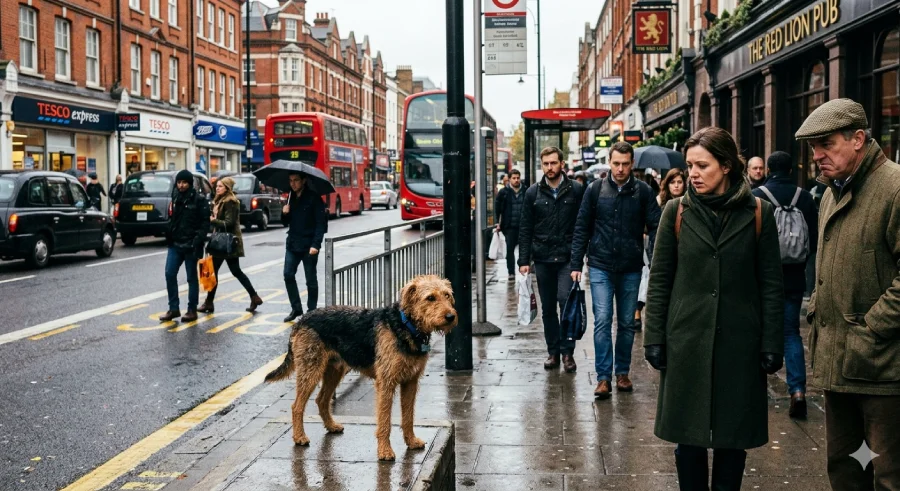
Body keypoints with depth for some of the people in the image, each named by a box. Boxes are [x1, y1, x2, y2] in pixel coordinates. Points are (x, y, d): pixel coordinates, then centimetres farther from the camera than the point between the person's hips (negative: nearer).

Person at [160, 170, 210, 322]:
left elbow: (205, 222, -11)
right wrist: (169, 234, 10)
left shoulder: (199, 200, -8)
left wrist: (198, 240, -20)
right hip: (175, 243, 6)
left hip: (190, 245, -6)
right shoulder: (176, 197, 11)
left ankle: (192, 310, 12)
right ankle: (173, 308, 9)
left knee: (191, 277, 3)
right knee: (169, 274, 0)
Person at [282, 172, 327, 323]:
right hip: (292, 244, 6)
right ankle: (296, 308, 12)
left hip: (308, 246, -6)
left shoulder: (314, 199, -8)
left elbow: (321, 223, -13)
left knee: (311, 280, 3)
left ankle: (312, 311, 13)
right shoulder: (291, 198, 11)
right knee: (288, 275, 0)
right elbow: (286, 223, 18)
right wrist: (284, 213, -5)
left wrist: (316, 245, -23)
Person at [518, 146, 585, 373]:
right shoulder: (533, 193, 6)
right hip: (542, 259, 3)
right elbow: (525, 229, 6)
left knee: (566, 300, -12)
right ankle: (553, 352, 19)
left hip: (567, 258, -2)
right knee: (547, 308, 9)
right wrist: (523, 260, 1)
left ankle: (567, 352, -1)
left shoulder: (576, 190, 0)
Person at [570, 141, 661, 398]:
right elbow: (581, 229, 4)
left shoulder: (643, 191, -1)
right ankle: (603, 377, -1)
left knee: (627, 323, 10)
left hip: (631, 268, 1)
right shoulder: (596, 190, 0)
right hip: (601, 267, -1)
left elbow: (655, 228, -2)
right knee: (602, 321, -6)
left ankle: (622, 372, 23)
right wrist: (576, 264, -1)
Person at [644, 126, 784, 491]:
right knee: (688, 437, 7)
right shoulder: (677, 211, 0)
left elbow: (771, 284, 0)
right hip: (687, 340, 0)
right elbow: (659, 280, 2)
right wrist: (654, 338, -2)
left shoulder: (757, 213, -1)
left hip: (739, 342, 0)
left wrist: (772, 345, -3)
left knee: (733, 436, 8)